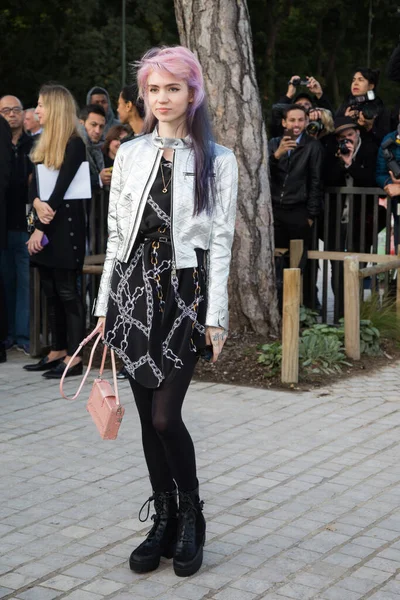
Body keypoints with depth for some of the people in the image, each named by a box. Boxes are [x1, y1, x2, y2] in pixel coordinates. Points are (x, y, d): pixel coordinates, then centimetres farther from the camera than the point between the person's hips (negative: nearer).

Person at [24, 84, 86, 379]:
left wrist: (41, 229, -18)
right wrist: (37, 202, -16)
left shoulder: (74, 144, -11)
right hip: (45, 223, 8)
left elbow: (62, 188, -16)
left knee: (67, 291, -6)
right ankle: (57, 352, 19)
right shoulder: (45, 143, 15)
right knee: (51, 291, 11)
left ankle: (74, 357, -1)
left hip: (65, 224, -8)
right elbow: (34, 183, 7)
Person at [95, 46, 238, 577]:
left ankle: (191, 517, 15)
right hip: (134, 288, 3)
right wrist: (106, 305, 7)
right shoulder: (130, 154, 8)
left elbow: (220, 242, -2)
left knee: (165, 415, -9)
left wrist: (216, 315, -6)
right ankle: (164, 522, 23)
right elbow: (117, 234, 10)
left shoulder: (218, 160, 0)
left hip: (185, 292, -3)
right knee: (149, 418, 8)